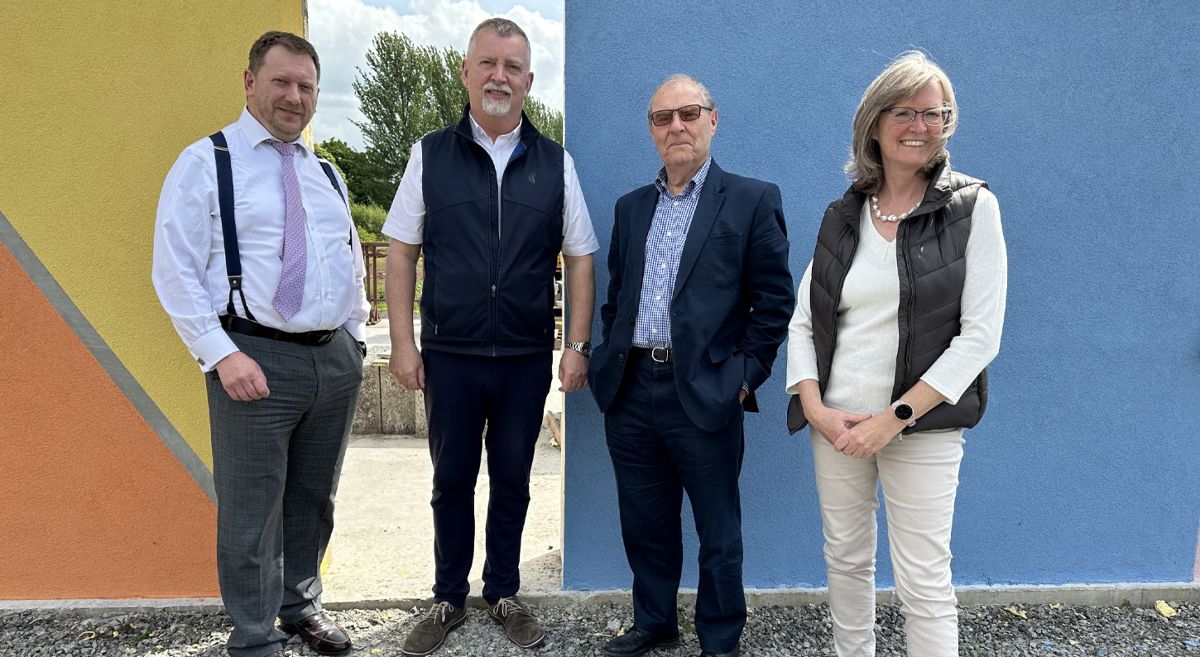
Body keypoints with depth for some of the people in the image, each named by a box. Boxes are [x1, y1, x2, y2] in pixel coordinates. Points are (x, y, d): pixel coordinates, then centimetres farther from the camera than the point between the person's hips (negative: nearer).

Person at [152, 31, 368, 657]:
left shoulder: (325, 174, 15)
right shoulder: (206, 162, -2)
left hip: (336, 359, 6)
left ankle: (300, 604, 37)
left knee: (313, 500, 18)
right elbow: (175, 272, -9)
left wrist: (354, 337, 12)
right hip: (255, 361, -5)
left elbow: (354, 264, 21)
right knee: (251, 512, 3)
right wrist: (222, 355, -16)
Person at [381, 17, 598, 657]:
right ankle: (448, 598, 31)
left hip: (526, 358, 1)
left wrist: (577, 346, -2)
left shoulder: (556, 164, 3)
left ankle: (503, 593, 32)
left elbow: (579, 260, 4)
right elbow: (402, 251, 2)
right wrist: (402, 342, -4)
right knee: (451, 479, 12)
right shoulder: (430, 155, 1)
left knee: (512, 479, 13)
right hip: (449, 355, 0)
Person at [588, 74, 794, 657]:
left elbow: (774, 299, -3)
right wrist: (612, 358, 9)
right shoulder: (631, 207, 14)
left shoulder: (752, 201, -2)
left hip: (703, 394, -4)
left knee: (718, 532, 10)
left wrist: (746, 373, -8)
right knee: (644, 523, 18)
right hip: (630, 393, 5)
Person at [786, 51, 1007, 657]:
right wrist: (815, 407, -8)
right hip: (835, 424, 4)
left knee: (923, 583, -1)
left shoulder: (972, 207, -3)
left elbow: (980, 334, -9)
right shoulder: (842, 216, 7)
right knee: (845, 560, 15)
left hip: (922, 426, -3)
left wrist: (896, 417, -15)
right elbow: (802, 323, 7)